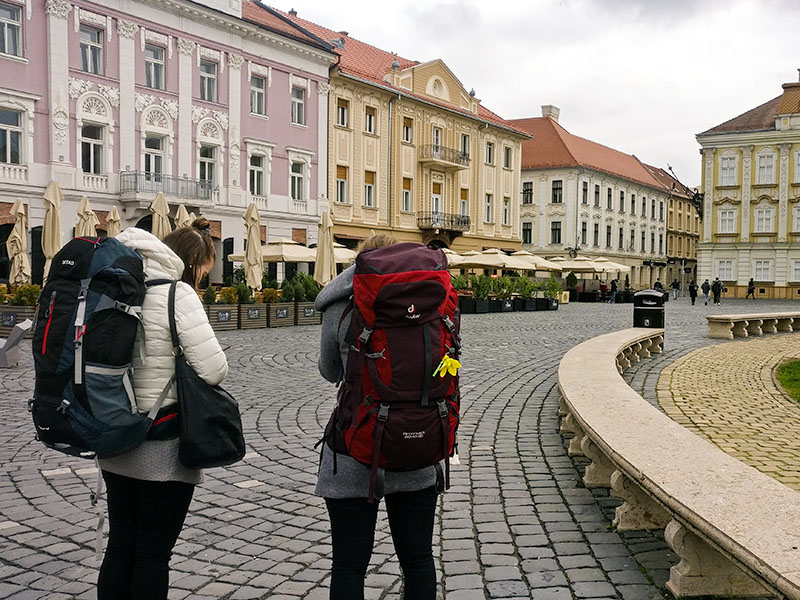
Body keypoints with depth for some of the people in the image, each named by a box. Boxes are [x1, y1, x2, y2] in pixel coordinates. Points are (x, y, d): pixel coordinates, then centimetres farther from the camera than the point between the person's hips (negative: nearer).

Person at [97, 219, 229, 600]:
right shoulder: (178, 294, -15)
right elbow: (213, 369, -20)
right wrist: (183, 373, 2)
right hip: (162, 449, -7)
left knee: (119, 547, 16)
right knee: (153, 554, 5)